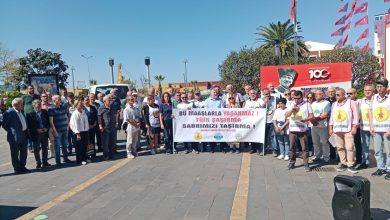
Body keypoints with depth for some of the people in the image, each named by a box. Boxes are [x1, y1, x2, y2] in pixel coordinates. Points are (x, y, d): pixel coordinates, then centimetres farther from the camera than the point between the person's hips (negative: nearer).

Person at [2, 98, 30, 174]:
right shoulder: (9, 113, -12)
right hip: (15, 137, -7)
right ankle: (17, 169, 14)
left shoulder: (21, 111, 10)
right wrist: (11, 132, -5)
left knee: (24, 153, 13)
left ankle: (22, 167, 25)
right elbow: (4, 125, -10)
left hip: (24, 135, 7)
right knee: (15, 154, 5)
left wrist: (26, 132, 13)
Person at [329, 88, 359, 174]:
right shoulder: (334, 104, 14)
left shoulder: (351, 102, -1)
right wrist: (330, 128, 12)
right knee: (340, 147, 7)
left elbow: (355, 115, -5)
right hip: (337, 129, 5)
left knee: (349, 147, -4)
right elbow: (332, 117, 16)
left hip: (348, 129, -5)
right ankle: (343, 163, 16)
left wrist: (354, 127, -11)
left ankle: (350, 165, 3)